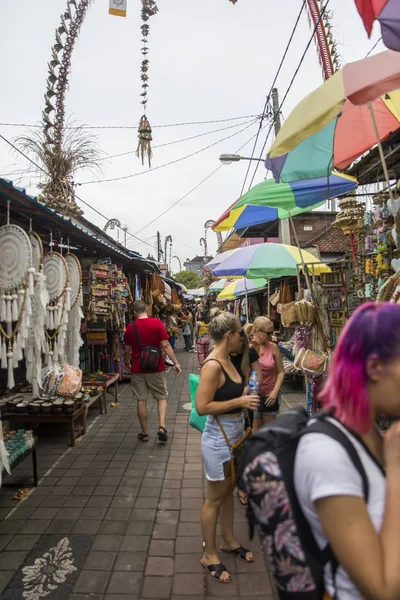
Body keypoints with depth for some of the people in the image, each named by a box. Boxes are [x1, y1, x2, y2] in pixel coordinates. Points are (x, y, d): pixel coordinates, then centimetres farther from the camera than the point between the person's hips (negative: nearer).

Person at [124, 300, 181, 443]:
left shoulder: (130, 327, -1)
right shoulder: (157, 323, -8)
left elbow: (127, 349, 8)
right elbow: (165, 345, -12)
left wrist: (127, 363, 26)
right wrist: (175, 363, -6)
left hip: (137, 368, 1)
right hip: (156, 367, -1)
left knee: (141, 400, 10)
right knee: (161, 397, 13)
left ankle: (144, 433, 18)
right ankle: (162, 427, -1)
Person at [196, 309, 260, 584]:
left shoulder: (227, 360, 3)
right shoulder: (213, 365, -25)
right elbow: (202, 406, -27)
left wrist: (245, 394, 5)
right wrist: (240, 401, -25)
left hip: (235, 434, 9)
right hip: (219, 437, -9)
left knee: (228, 491, 24)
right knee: (215, 498, 10)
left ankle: (229, 541, 45)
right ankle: (209, 555, 31)